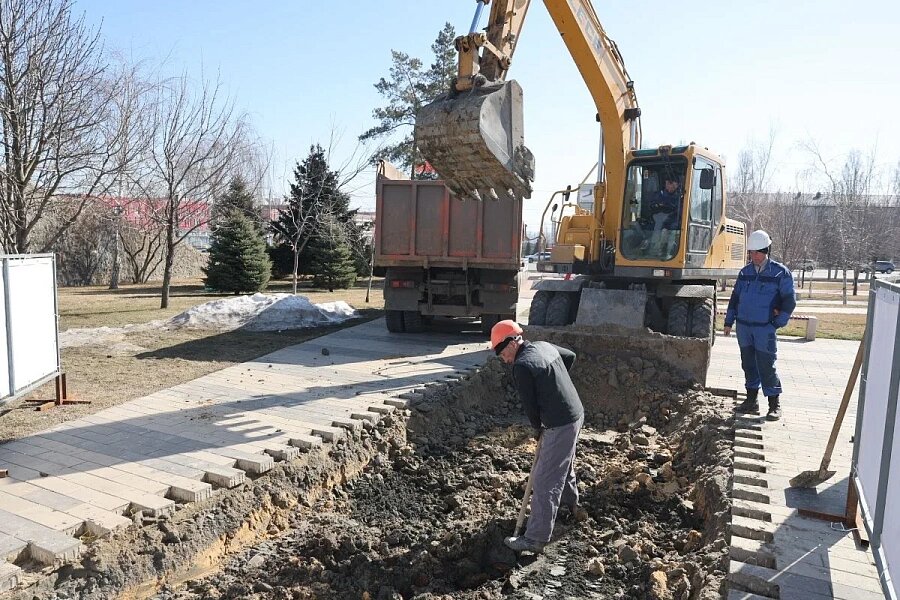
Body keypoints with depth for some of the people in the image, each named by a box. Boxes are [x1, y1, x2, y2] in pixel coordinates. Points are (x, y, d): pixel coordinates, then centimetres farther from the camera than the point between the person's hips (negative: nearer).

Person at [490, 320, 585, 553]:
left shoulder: (521, 366, -20)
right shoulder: (545, 346, 6)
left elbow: (529, 404, -14)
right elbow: (571, 356, 23)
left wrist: (537, 427, 4)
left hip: (560, 425, -10)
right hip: (576, 414, 10)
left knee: (544, 482, -3)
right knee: (563, 464, 31)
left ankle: (535, 539, 4)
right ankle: (571, 504, 53)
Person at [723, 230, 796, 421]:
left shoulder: (781, 272, -2)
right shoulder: (745, 272, 11)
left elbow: (789, 301, -1)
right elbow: (735, 297, 16)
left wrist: (778, 322, -8)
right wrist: (729, 321, 13)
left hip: (765, 328, -5)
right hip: (744, 326, 5)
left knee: (766, 365, -6)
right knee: (748, 364, 11)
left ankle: (775, 403, 5)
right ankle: (751, 400, 21)